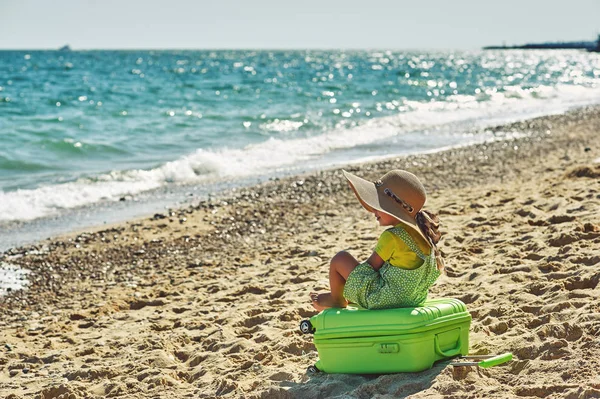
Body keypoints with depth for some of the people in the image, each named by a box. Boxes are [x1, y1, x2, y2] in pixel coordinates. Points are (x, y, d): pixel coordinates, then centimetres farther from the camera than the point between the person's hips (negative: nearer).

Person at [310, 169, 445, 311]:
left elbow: (372, 265, -13)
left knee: (340, 259, 0)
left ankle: (336, 299, 25)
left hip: (383, 300, -9)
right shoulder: (423, 232, 0)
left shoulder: (391, 237, -24)